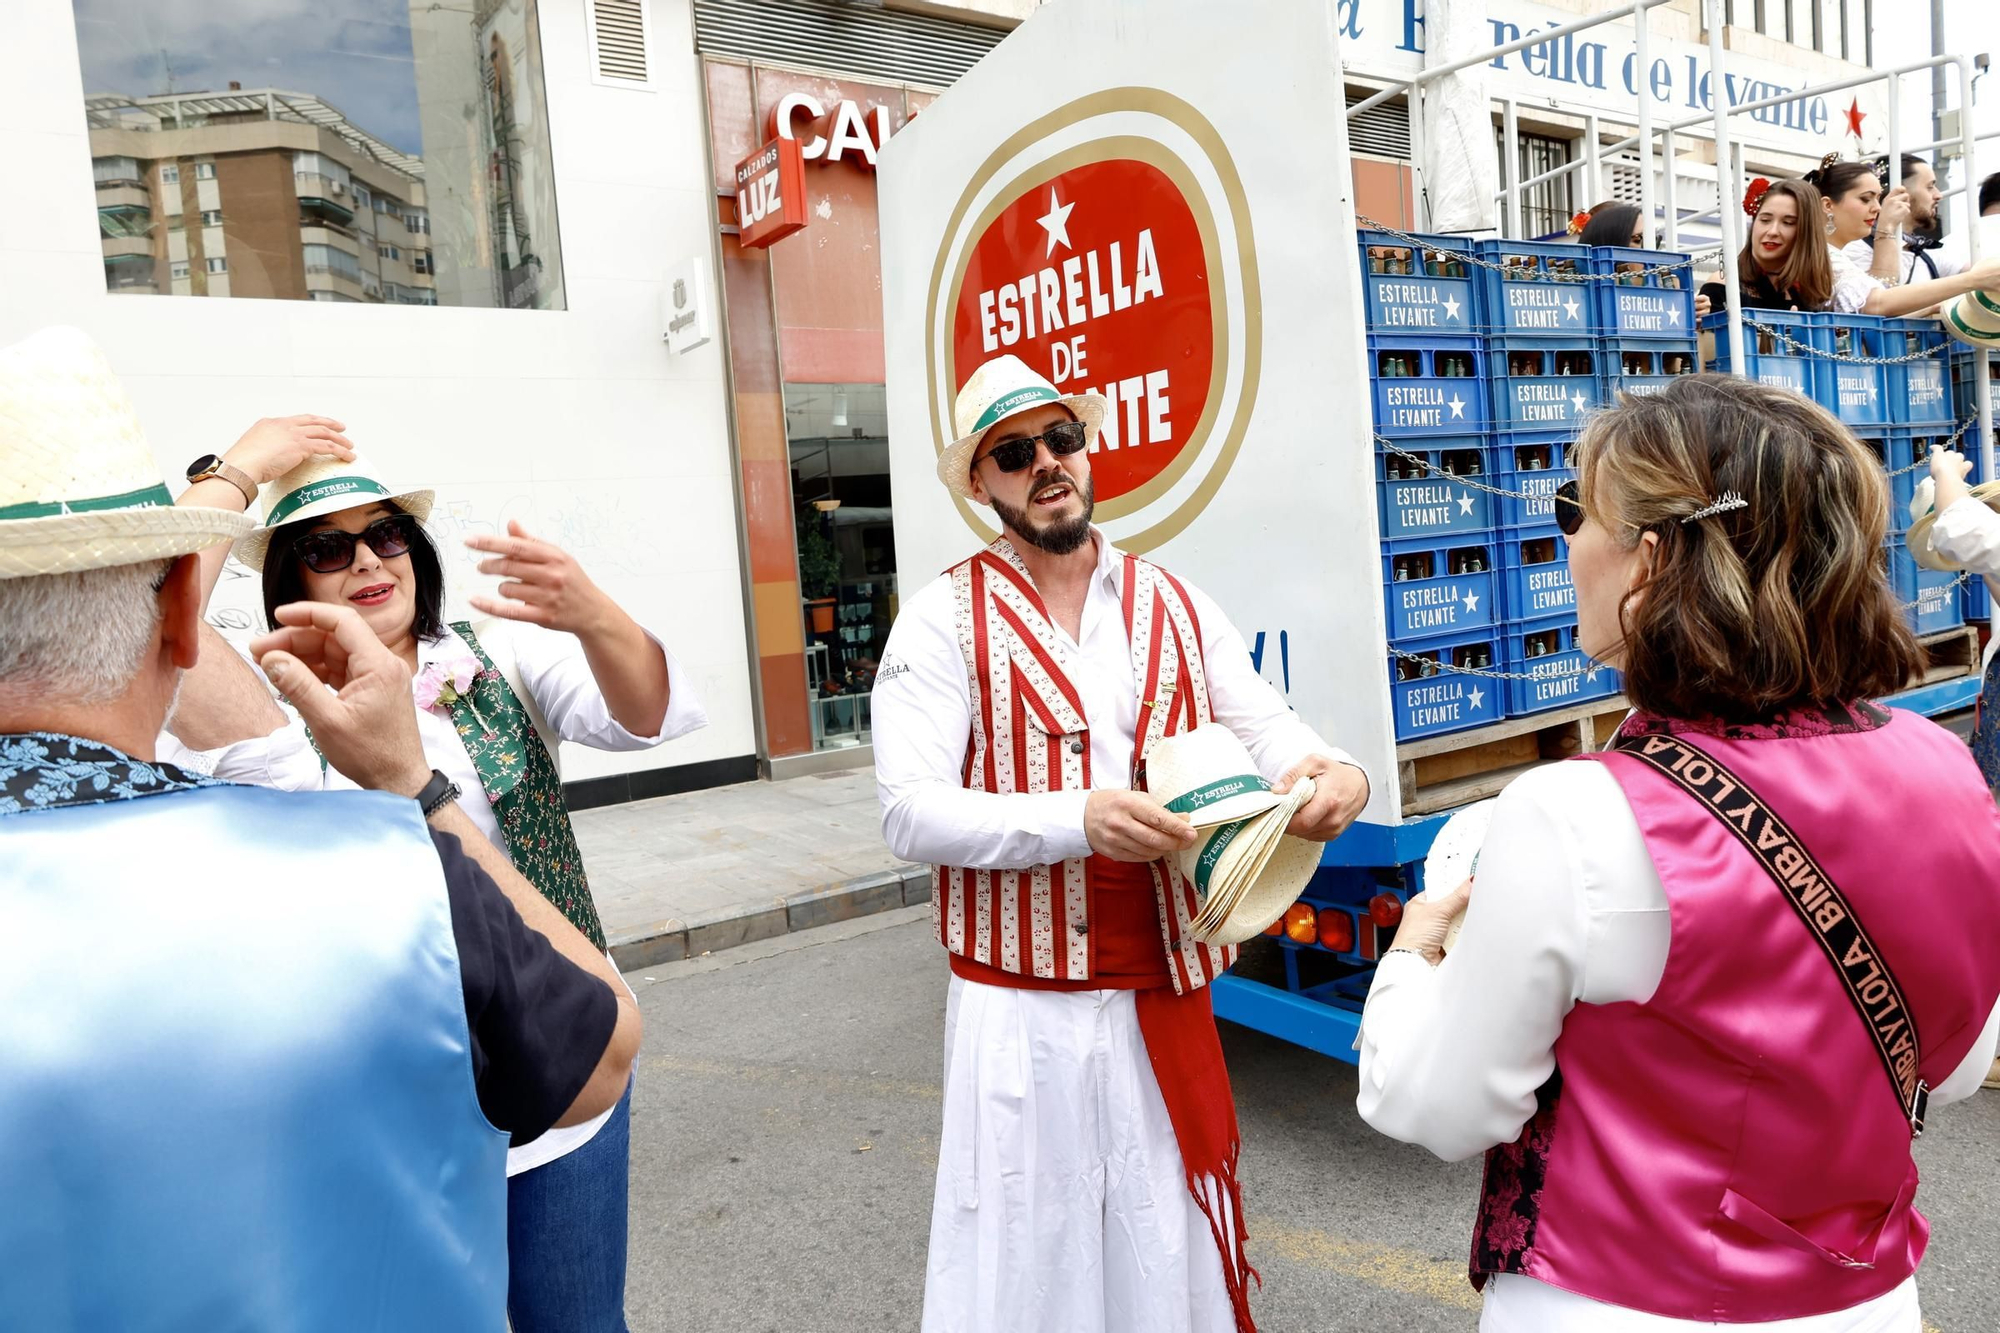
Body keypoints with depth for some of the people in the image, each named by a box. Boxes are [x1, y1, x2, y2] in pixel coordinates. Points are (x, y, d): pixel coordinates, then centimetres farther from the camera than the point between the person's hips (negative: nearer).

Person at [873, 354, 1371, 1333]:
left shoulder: (1174, 607, 8)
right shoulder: (944, 620, -5)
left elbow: (1265, 724, 1)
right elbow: (910, 813, -13)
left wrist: (1331, 771, -22)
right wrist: (1079, 820, -26)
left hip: (1165, 1001, 4)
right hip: (1022, 1010, -3)